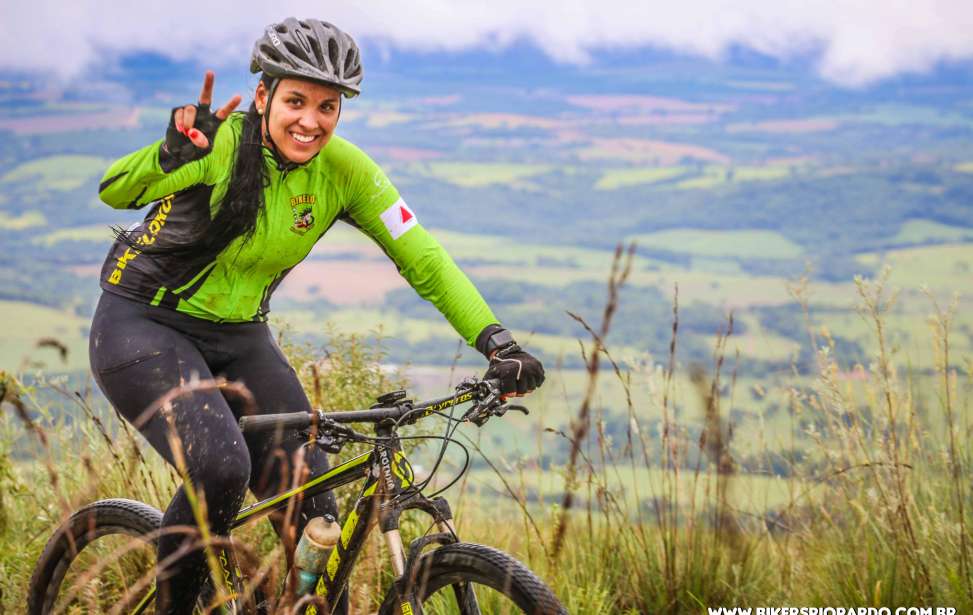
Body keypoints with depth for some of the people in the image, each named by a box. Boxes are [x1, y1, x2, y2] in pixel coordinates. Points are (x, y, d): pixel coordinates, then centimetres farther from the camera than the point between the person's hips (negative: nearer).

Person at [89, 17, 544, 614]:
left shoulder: (345, 171, -11)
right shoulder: (223, 141, -22)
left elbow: (425, 259, -11)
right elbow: (115, 190, -34)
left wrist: (498, 342, -23)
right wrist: (173, 154, -54)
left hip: (239, 340, 5)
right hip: (143, 326, -5)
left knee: (315, 512, -8)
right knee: (220, 469, -29)